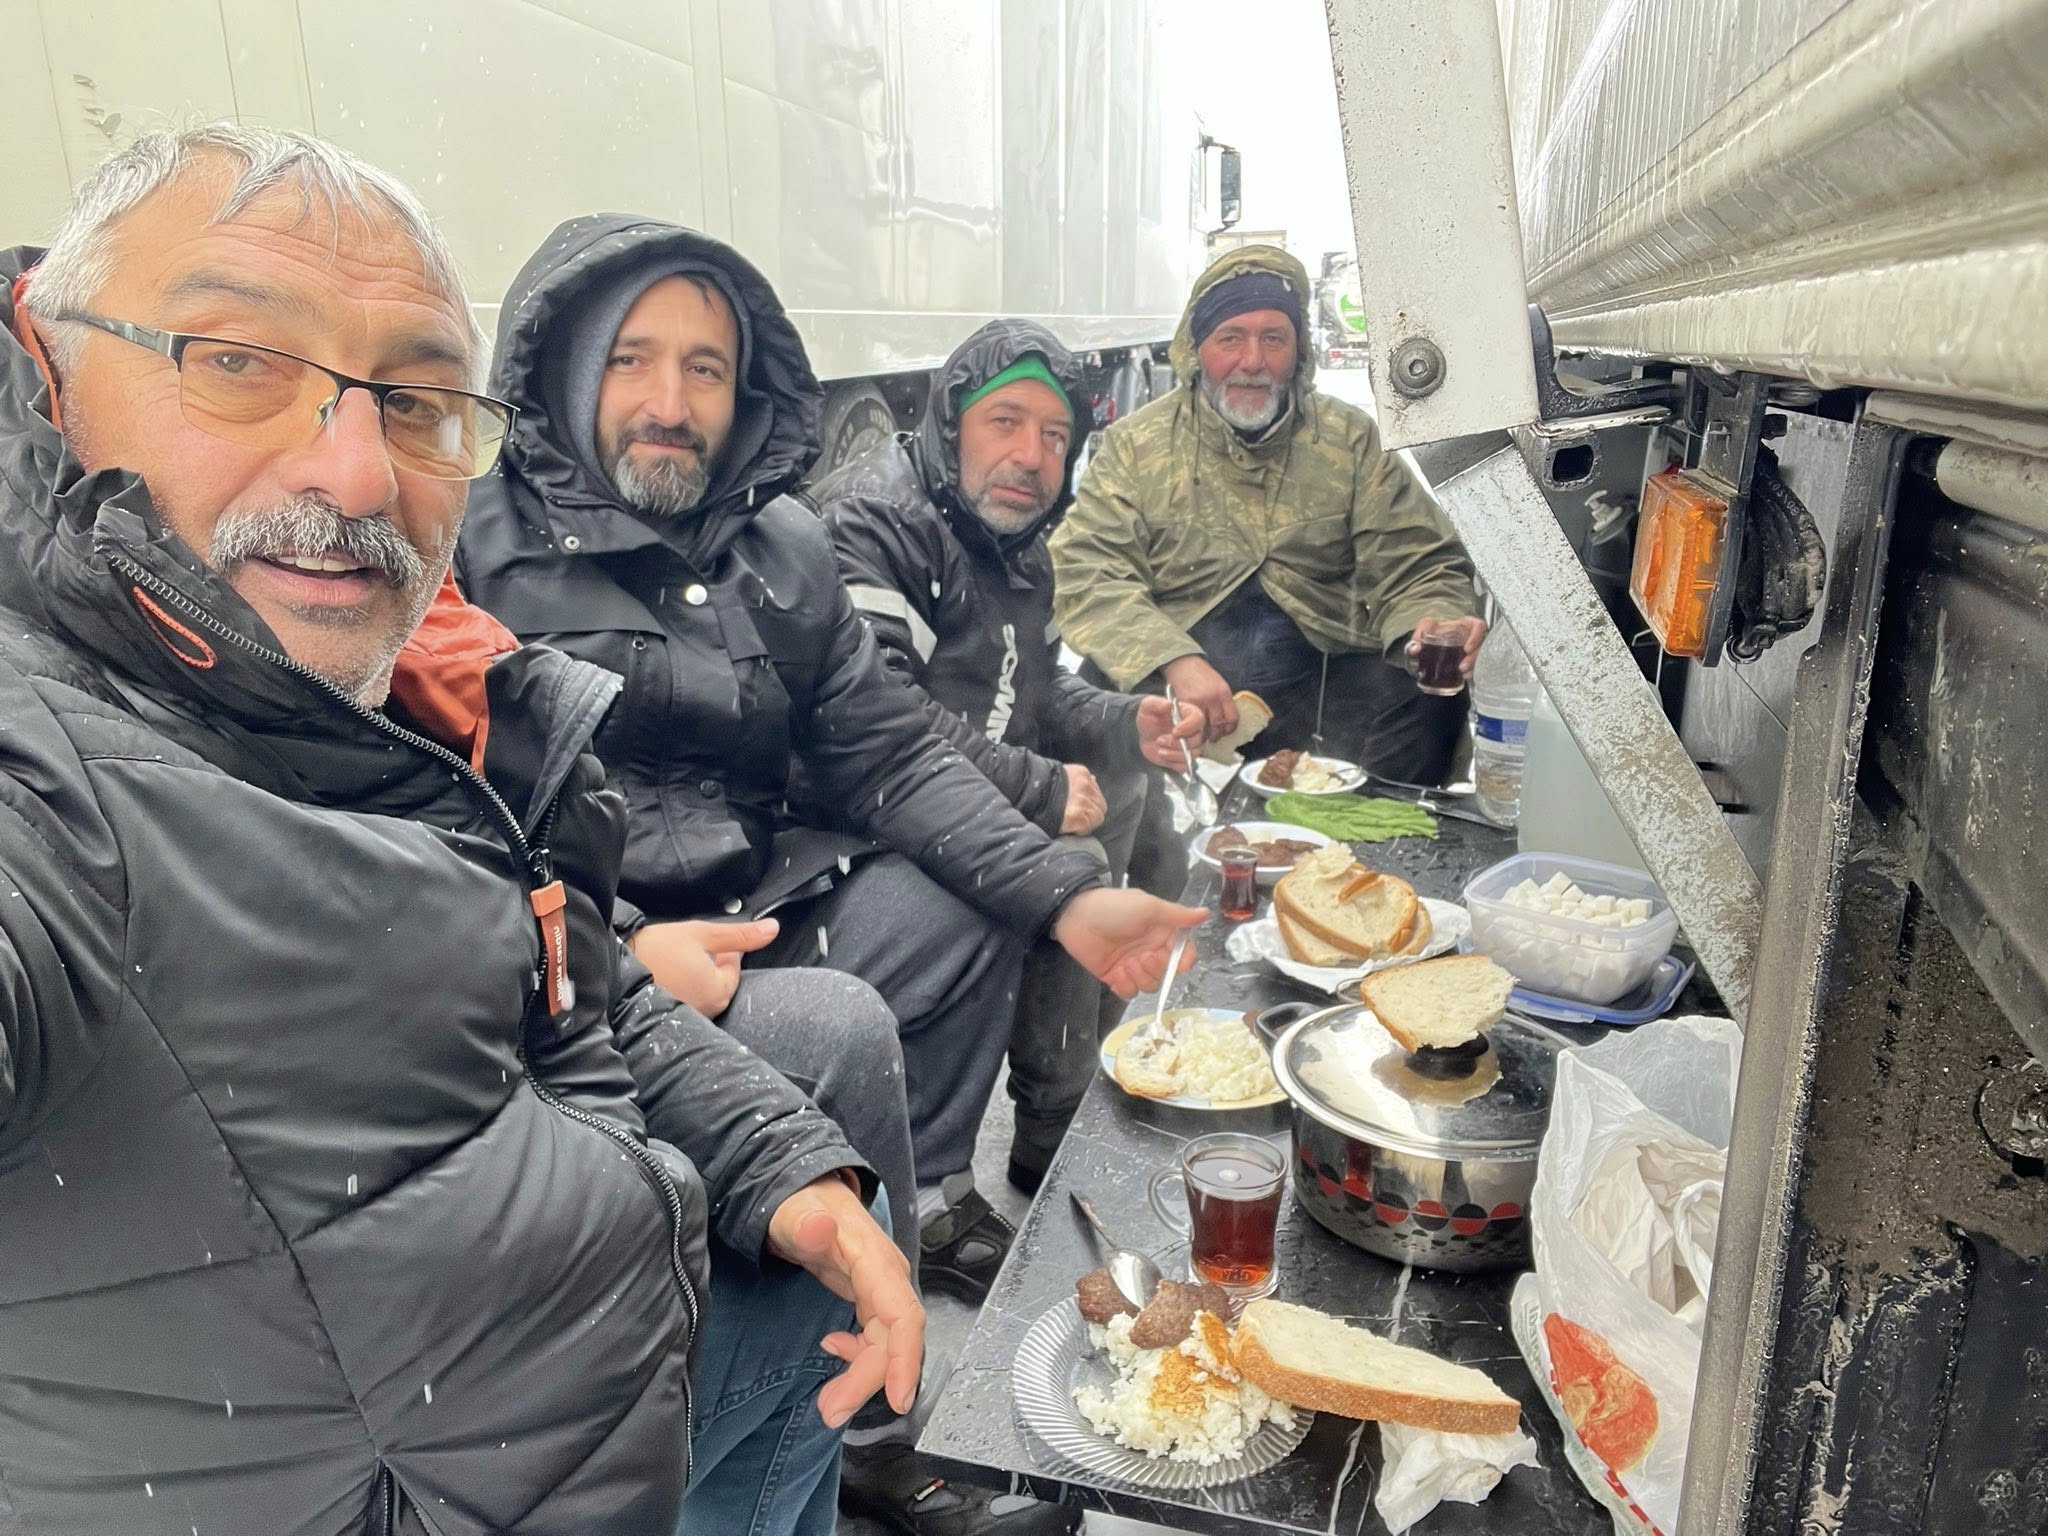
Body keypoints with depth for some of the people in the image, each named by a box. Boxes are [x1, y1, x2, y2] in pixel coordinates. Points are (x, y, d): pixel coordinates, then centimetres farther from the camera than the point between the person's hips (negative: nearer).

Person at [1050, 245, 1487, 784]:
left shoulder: (1352, 440, 11)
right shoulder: (1134, 446, 6)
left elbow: (1414, 565, 7)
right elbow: (1087, 572, -5)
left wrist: (1431, 624, -19)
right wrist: (1175, 660, -23)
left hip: (1322, 682, 1)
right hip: (1170, 685, 0)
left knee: (1428, 700, -28)